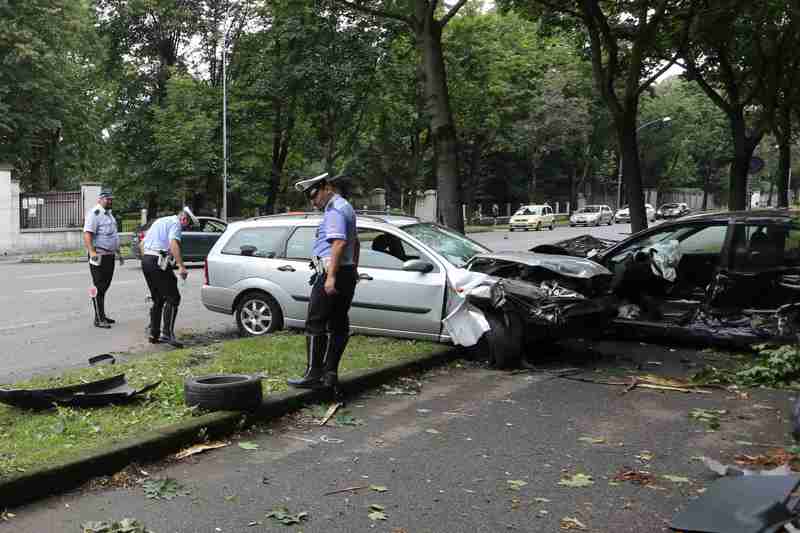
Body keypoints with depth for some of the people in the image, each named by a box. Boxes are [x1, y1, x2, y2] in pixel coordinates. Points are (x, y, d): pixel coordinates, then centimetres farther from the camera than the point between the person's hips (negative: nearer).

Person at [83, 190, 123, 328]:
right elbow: (87, 234, -24)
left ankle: (102, 315, 24)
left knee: (105, 286, 15)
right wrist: (92, 252, -37)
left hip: (109, 256, 9)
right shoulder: (94, 214, -13)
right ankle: (98, 319, -3)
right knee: (98, 287, -6)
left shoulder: (108, 213, 18)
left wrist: (118, 253, 29)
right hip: (99, 256, -9)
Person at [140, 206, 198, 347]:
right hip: (159, 263, -9)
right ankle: (167, 334, -15)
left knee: (158, 300, 16)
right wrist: (182, 267, -26)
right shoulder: (175, 223, -3)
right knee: (173, 298, -7)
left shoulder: (160, 221, 26)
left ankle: (154, 334, 17)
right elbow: (173, 244, -21)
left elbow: (142, 243, 28)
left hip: (146, 261, 9)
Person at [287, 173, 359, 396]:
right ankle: (330, 373, 11)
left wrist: (331, 276, -27)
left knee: (315, 323, -6)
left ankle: (314, 374, -5)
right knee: (338, 325, 8)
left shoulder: (335, 210, -13)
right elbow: (354, 242, 32)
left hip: (331, 275, -10)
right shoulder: (345, 207, 21)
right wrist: (354, 269, 38)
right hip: (347, 273, 10)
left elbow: (339, 243, -25)